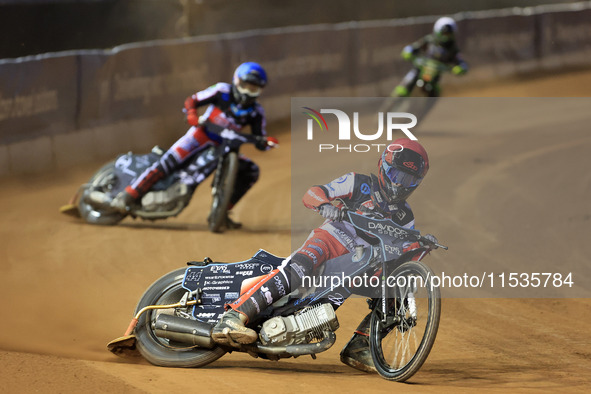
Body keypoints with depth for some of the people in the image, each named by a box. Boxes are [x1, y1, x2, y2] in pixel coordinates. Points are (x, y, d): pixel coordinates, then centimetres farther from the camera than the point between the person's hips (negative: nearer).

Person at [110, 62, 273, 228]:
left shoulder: (256, 112, -2)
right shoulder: (222, 91, -9)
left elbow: (259, 141, 0)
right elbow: (191, 100, -7)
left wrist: (264, 143, -24)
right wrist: (192, 116, -27)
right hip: (201, 134, -4)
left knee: (250, 171, -6)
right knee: (169, 161, -24)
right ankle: (128, 195, -22)